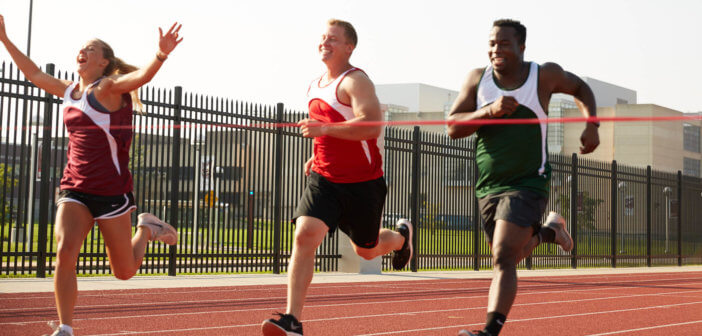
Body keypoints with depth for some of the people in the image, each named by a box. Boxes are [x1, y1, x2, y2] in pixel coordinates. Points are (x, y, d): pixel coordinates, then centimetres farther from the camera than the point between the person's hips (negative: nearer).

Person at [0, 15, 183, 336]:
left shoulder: (108, 88, -7)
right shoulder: (68, 91, 12)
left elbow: (141, 76, -27)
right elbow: (34, 73, 26)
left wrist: (161, 55, -46)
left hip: (110, 189, -5)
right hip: (74, 189, 5)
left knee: (124, 271, 6)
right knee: (64, 252, -17)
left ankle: (146, 229, 35)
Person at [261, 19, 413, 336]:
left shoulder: (355, 81, -14)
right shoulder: (314, 86, 11)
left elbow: (371, 126, -29)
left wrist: (323, 129, -32)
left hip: (362, 183, -5)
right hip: (324, 179, 5)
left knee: (366, 250, 12)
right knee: (305, 234, -17)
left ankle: (401, 235, 50)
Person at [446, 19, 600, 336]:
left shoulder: (545, 75, -6)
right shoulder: (477, 79, -2)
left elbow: (580, 88, 15)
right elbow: (452, 128, -7)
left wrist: (591, 124, -1)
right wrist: (489, 111, -23)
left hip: (528, 183, -5)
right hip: (488, 187, 5)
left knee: (503, 259, -21)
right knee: (510, 255, 21)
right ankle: (548, 230, 50)